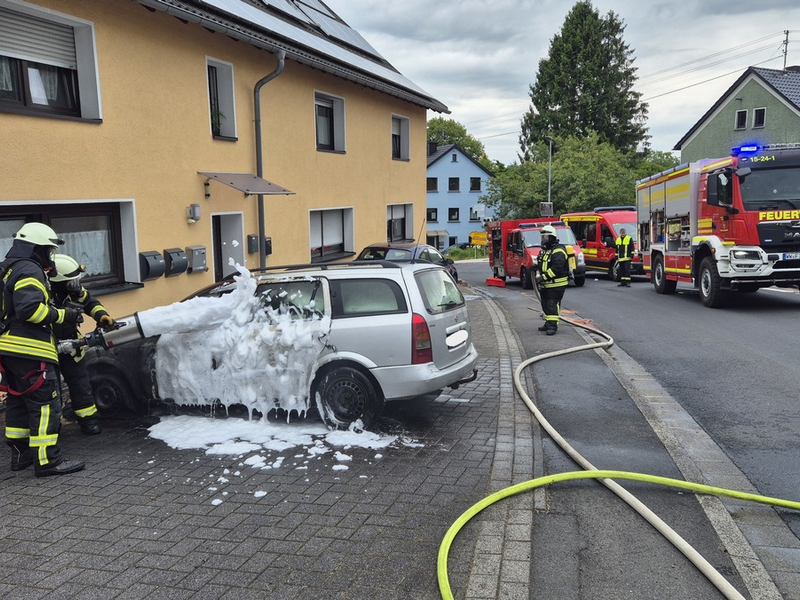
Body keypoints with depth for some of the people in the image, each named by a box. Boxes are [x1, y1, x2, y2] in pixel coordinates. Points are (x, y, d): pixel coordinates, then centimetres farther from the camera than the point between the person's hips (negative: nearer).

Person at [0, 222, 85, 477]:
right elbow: (30, 308, -26)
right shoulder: (29, 270, -13)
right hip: (30, 351, -11)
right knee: (45, 404, -8)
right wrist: (62, 315, -17)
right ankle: (48, 460, -8)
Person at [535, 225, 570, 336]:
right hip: (545, 285, 10)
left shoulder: (558, 251, -15)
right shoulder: (544, 251, 17)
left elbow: (556, 268, -26)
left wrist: (544, 276, -26)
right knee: (545, 305, 15)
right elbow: (540, 265, 24)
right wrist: (538, 274, 6)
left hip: (556, 285, -9)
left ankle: (553, 326, -11)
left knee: (552, 305, -12)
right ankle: (548, 323, 26)